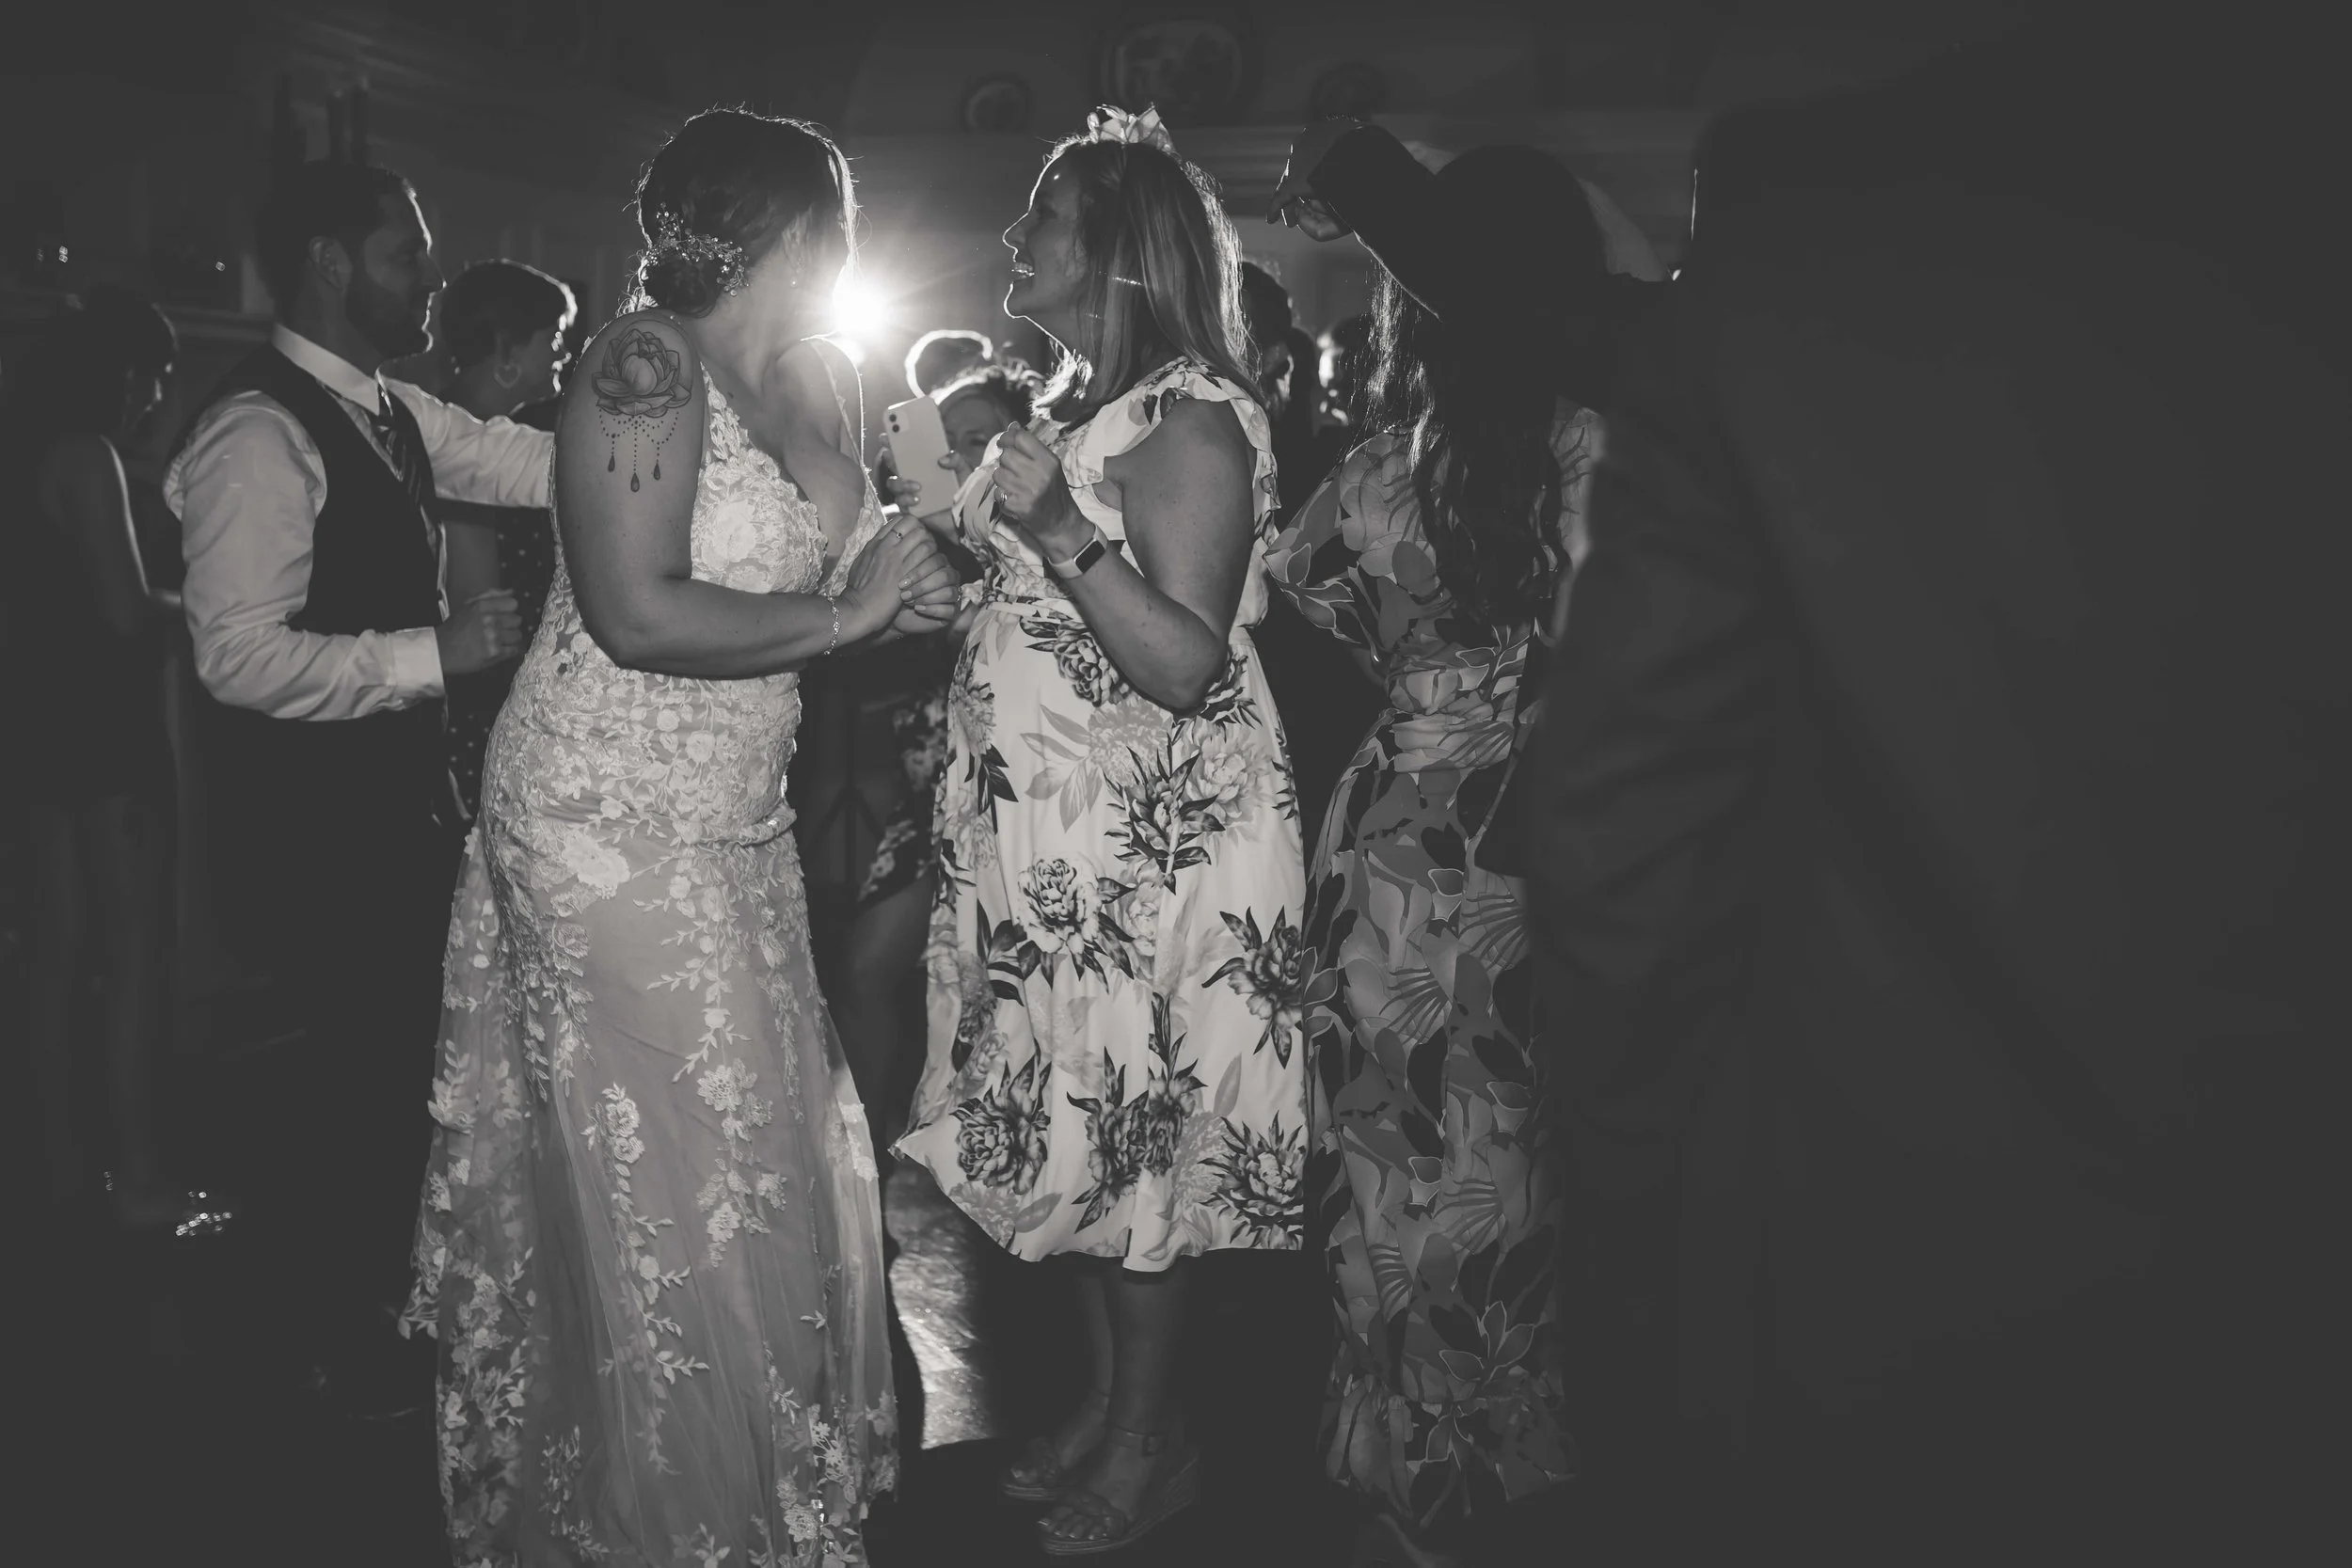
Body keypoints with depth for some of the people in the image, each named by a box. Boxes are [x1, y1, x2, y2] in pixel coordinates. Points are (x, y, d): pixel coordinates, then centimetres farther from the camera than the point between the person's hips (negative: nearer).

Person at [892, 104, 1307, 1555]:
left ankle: (1150, 1443, 18)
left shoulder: (1192, 416, -15)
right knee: (1072, 1128, 14)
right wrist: (974, 506, 11)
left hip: (1148, 842, -9)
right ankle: (1108, 1400, 29)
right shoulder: (1078, 403, 13)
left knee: (1133, 1136, 2)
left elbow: (1185, 662, -23)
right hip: (1046, 833, 9)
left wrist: (1054, 524, -27)